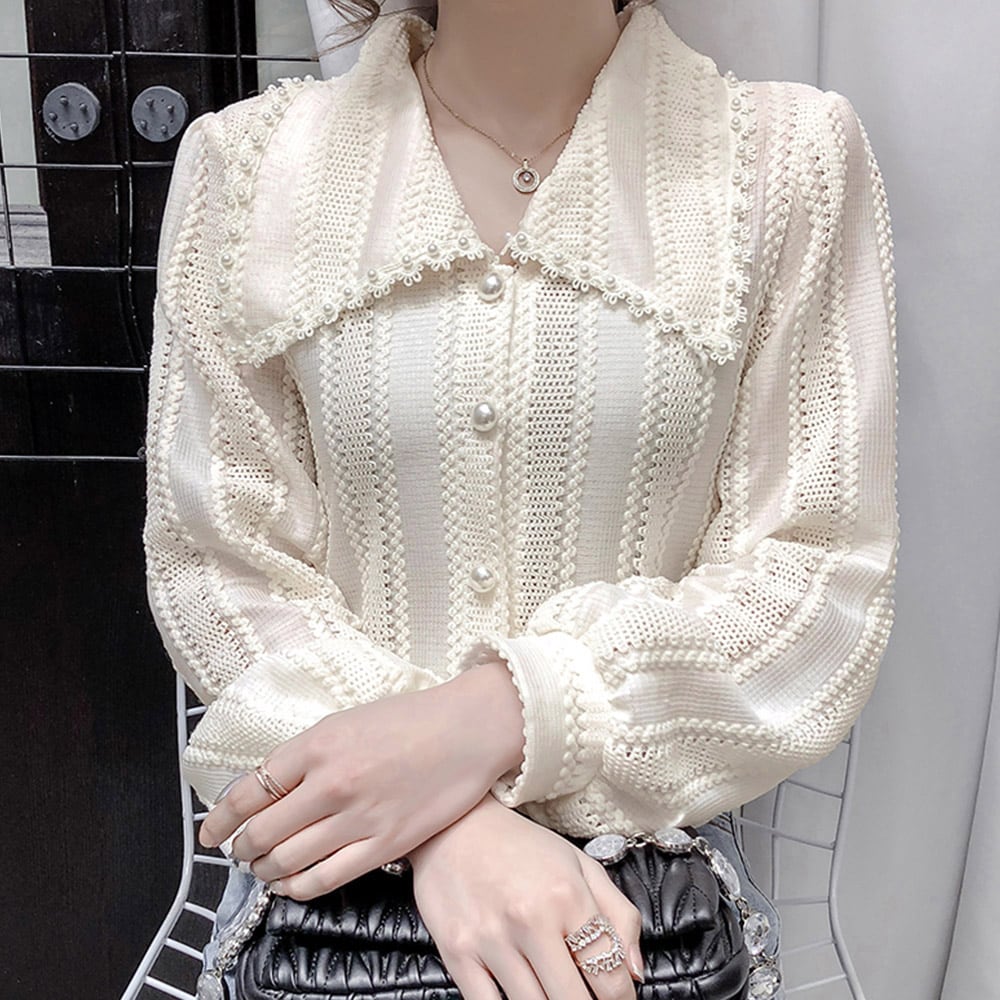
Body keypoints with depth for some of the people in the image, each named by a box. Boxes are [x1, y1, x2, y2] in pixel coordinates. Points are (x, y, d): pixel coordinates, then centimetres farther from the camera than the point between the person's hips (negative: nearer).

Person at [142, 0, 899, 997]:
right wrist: (453, 829, -20)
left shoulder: (793, 155, -7)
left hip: (649, 858, 0)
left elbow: (820, 576, -9)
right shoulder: (245, 161, -5)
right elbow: (218, 566, -7)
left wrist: (499, 717, -22)